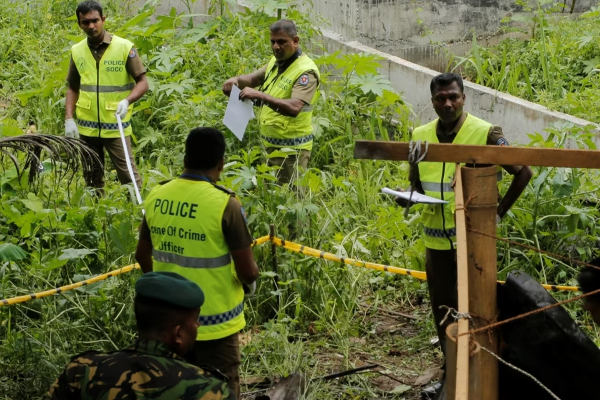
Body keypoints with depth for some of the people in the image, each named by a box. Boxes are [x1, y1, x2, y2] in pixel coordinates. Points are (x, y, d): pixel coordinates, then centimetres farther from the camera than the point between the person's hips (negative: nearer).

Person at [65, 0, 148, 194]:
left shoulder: (124, 47, -7)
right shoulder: (77, 51, 5)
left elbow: (142, 82, -6)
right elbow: (72, 88, 13)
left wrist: (127, 100, -24)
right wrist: (69, 119, 2)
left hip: (115, 126, -4)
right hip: (86, 127, 4)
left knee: (128, 175, -3)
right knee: (92, 177, 13)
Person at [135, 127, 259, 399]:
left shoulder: (156, 197, -3)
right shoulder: (224, 205, -19)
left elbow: (142, 257, 9)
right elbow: (247, 272, -16)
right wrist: (249, 281, 7)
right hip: (214, 323, -5)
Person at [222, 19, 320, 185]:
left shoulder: (306, 71, -18)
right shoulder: (276, 62, 7)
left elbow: (294, 108, -31)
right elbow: (253, 79, 17)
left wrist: (259, 95, -40)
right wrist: (236, 80, -7)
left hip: (291, 149, -8)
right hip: (270, 145, 8)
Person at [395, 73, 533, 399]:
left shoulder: (485, 134, -10)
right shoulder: (420, 136, 4)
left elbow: (523, 172, -4)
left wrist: (498, 213, -6)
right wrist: (406, 197, -6)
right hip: (436, 239, 5)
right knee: (442, 310, 12)